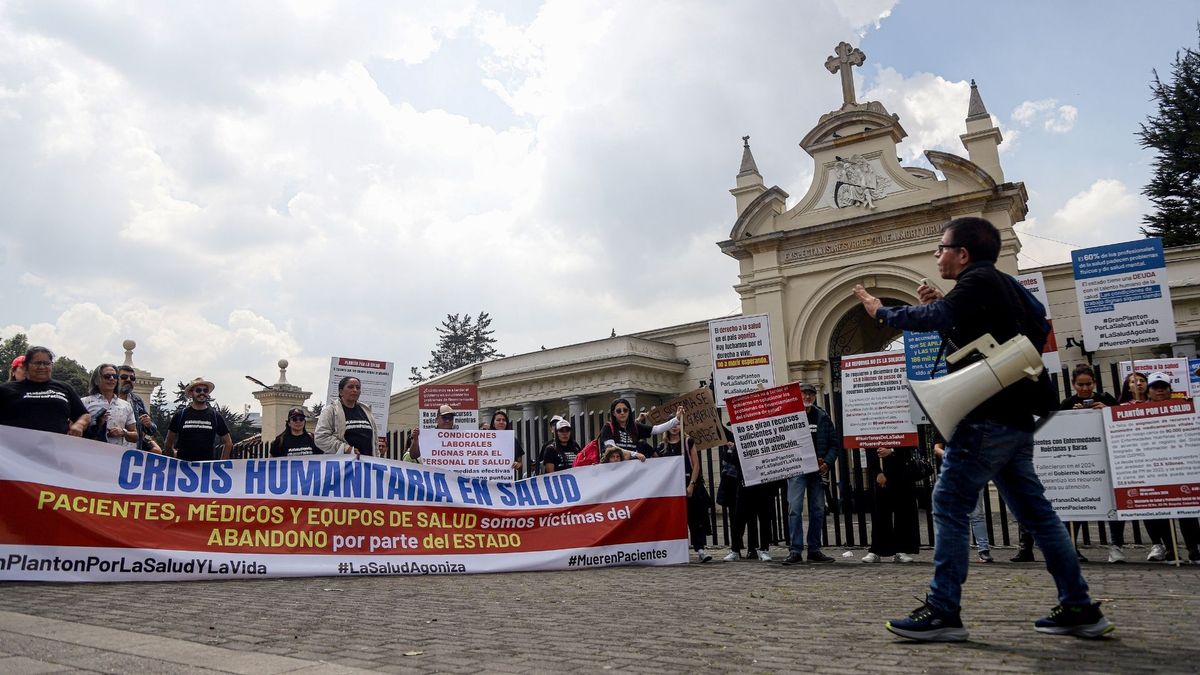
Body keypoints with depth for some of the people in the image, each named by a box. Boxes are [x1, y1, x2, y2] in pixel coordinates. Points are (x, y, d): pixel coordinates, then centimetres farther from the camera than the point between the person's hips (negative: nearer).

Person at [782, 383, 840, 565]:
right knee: (795, 508, -11)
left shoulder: (823, 417, 10)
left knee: (818, 510, 7)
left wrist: (827, 463, -5)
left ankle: (814, 550, 17)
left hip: (818, 470, 4)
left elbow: (835, 444, 9)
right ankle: (795, 551, -8)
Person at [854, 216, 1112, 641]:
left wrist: (881, 312, -7)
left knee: (949, 506, -8)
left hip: (989, 417, -10)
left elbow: (933, 319, -20)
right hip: (1013, 417, 10)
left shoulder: (979, 280, -8)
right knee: (1034, 510, 12)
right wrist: (941, 307, 14)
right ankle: (1079, 608, 16)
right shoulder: (1000, 284, 21)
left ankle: (942, 611, -7)